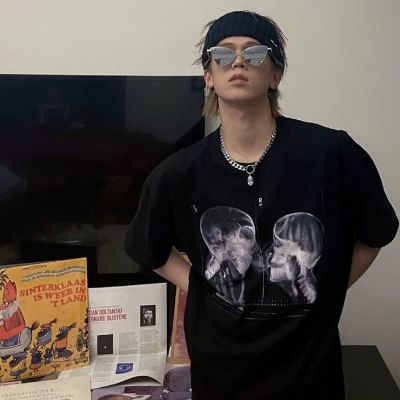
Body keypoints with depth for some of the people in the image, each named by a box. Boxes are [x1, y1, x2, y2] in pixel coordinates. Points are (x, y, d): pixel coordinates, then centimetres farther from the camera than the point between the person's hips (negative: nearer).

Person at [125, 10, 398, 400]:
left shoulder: (331, 153, -15)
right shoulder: (179, 173, -10)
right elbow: (150, 249, 9)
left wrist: (326, 294, 0)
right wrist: (197, 290, -1)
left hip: (309, 363, -1)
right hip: (219, 364, 1)